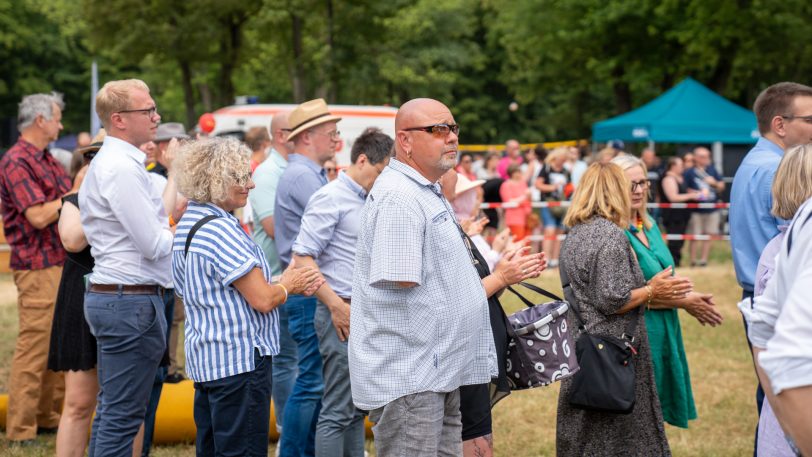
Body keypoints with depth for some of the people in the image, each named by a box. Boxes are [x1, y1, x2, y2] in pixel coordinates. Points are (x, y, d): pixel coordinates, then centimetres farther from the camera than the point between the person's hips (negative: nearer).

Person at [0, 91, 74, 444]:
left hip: (62, 264, 9)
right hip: (38, 268, -9)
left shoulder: (48, 161, 15)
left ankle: (49, 417, 24)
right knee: (33, 348, -7)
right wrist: (76, 192, -12)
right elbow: (39, 216, -20)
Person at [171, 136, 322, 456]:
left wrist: (285, 284, 9)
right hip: (239, 359, -10)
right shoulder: (221, 230, -18)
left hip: (203, 358, 10)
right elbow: (262, 300, -19)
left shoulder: (188, 224, 14)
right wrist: (287, 286, 2)